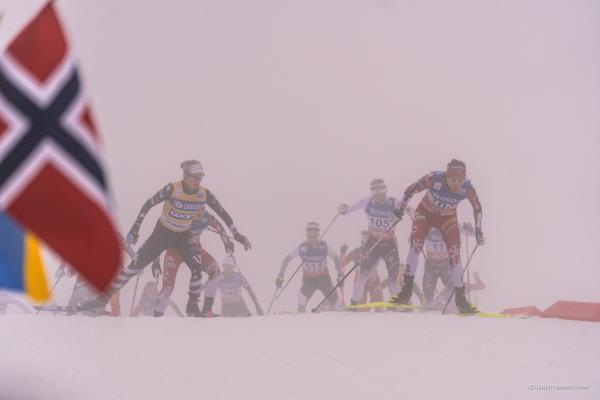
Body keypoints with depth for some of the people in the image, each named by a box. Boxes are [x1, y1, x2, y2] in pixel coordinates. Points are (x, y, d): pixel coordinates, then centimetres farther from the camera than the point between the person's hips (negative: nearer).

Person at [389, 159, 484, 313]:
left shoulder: (467, 188, -26)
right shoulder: (434, 178, -33)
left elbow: (477, 207, -7)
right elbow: (411, 189, -17)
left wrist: (478, 230, -4)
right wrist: (401, 208, -8)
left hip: (448, 218, 1)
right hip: (425, 213, -1)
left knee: (455, 254, -9)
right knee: (415, 245, -22)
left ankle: (460, 298, 1)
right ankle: (406, 290, -18)